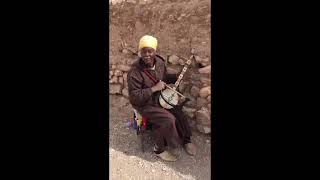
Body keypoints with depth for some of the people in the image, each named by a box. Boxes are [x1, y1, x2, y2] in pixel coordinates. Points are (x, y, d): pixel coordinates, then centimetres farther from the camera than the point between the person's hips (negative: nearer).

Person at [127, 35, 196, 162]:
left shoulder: (159, 62, -5)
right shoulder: (134, 73, -26)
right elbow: (134, 97, -25)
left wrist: (177, 77, -3)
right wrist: (154, 89, -30)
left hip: (160, 98, 7)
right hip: (144, 105, -6)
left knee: (179, 114, -2)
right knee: (168, 119, -20)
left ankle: (186, 139, 26)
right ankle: (160, 149, 7)